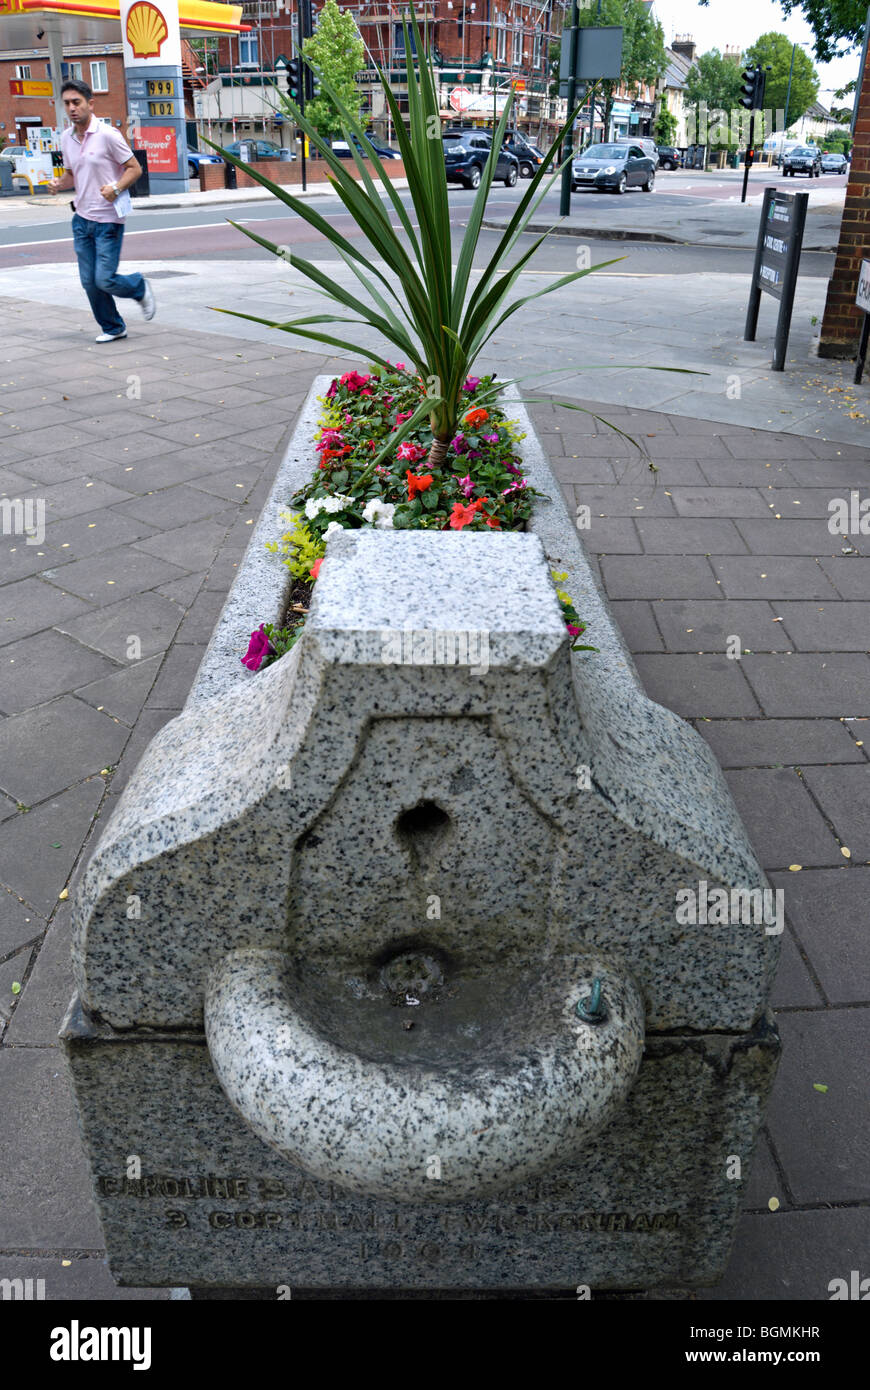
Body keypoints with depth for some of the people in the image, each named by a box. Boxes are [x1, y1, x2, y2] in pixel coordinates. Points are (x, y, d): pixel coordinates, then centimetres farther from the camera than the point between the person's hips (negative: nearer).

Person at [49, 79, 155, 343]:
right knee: (89, 282, 4)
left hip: (108, 219, -6)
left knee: (104, 280, -10)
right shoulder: (66, 138, 8)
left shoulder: (108, 135, -10)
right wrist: (59, 184, -2)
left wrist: (116, 188, -24)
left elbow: (135, 168, -7)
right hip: (81, 219, 6)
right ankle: (112, 328, 21)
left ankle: (140, 287, 21)